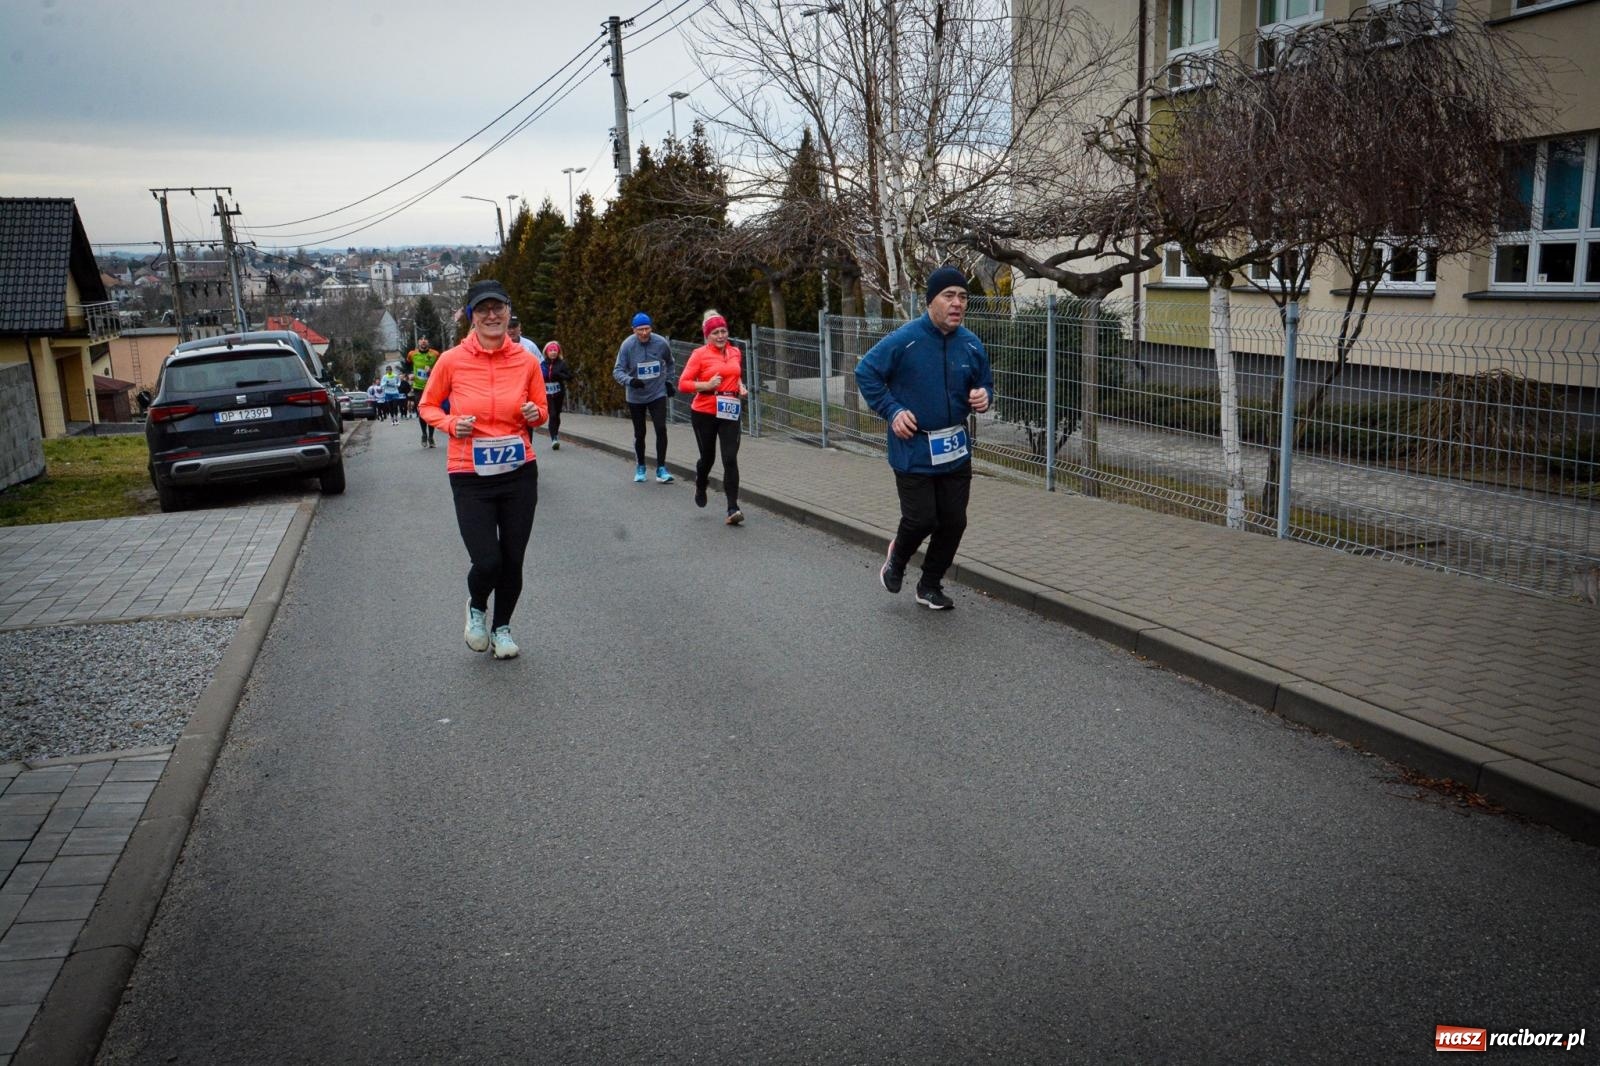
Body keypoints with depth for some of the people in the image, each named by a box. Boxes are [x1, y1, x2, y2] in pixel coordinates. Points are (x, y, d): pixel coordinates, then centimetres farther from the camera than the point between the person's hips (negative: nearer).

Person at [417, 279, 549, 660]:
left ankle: (501, 627, 36)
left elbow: (541, 409, 13)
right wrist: (451, 424, -11)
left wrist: (535, 414, -10)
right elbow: (428, 405, 8)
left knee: (513, 561, 10)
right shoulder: (452, 361, -6)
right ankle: (477, 607, 26)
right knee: (487, 562, -10)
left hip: (519, 473, 2)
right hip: (470, 476, -2)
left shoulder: (526, 360, -1)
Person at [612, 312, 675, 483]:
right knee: (639, 434, 10)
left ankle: (661, 469, -6)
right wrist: (630, 381, -31)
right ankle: (640, 468, 28)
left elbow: (669, 363, 13)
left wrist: (668, 380, 8)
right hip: (636, 397, 0)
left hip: (658, 394, 0)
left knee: (661, 429, -13)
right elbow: (617, 370, -13)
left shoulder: (661, 343, -9)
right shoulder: (627, 345, -14)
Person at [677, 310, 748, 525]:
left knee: (730, 459, -9)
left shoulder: (736, 353, 8)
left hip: (729, 413, 2)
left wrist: (741, 387, 7)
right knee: (708, 457, 12)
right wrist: (706, 385, -20)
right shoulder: (700, 354, -6)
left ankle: (733, 509, -10)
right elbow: (683, 384, -8)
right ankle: (700, 487, 46)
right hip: (704, 413, -2)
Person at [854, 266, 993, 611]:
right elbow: (865, 372, -6)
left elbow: (985, 383, 17)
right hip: (913, 450, -5)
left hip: (955, 450, 5)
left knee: (954, 522, 7)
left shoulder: (971, 345, 2)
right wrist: (892, 411, -11)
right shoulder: (905, 340, -14)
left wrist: (983, 397, -7)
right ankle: (897, 558, 31)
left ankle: (931, 586, 27)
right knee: (921, 519, -5)